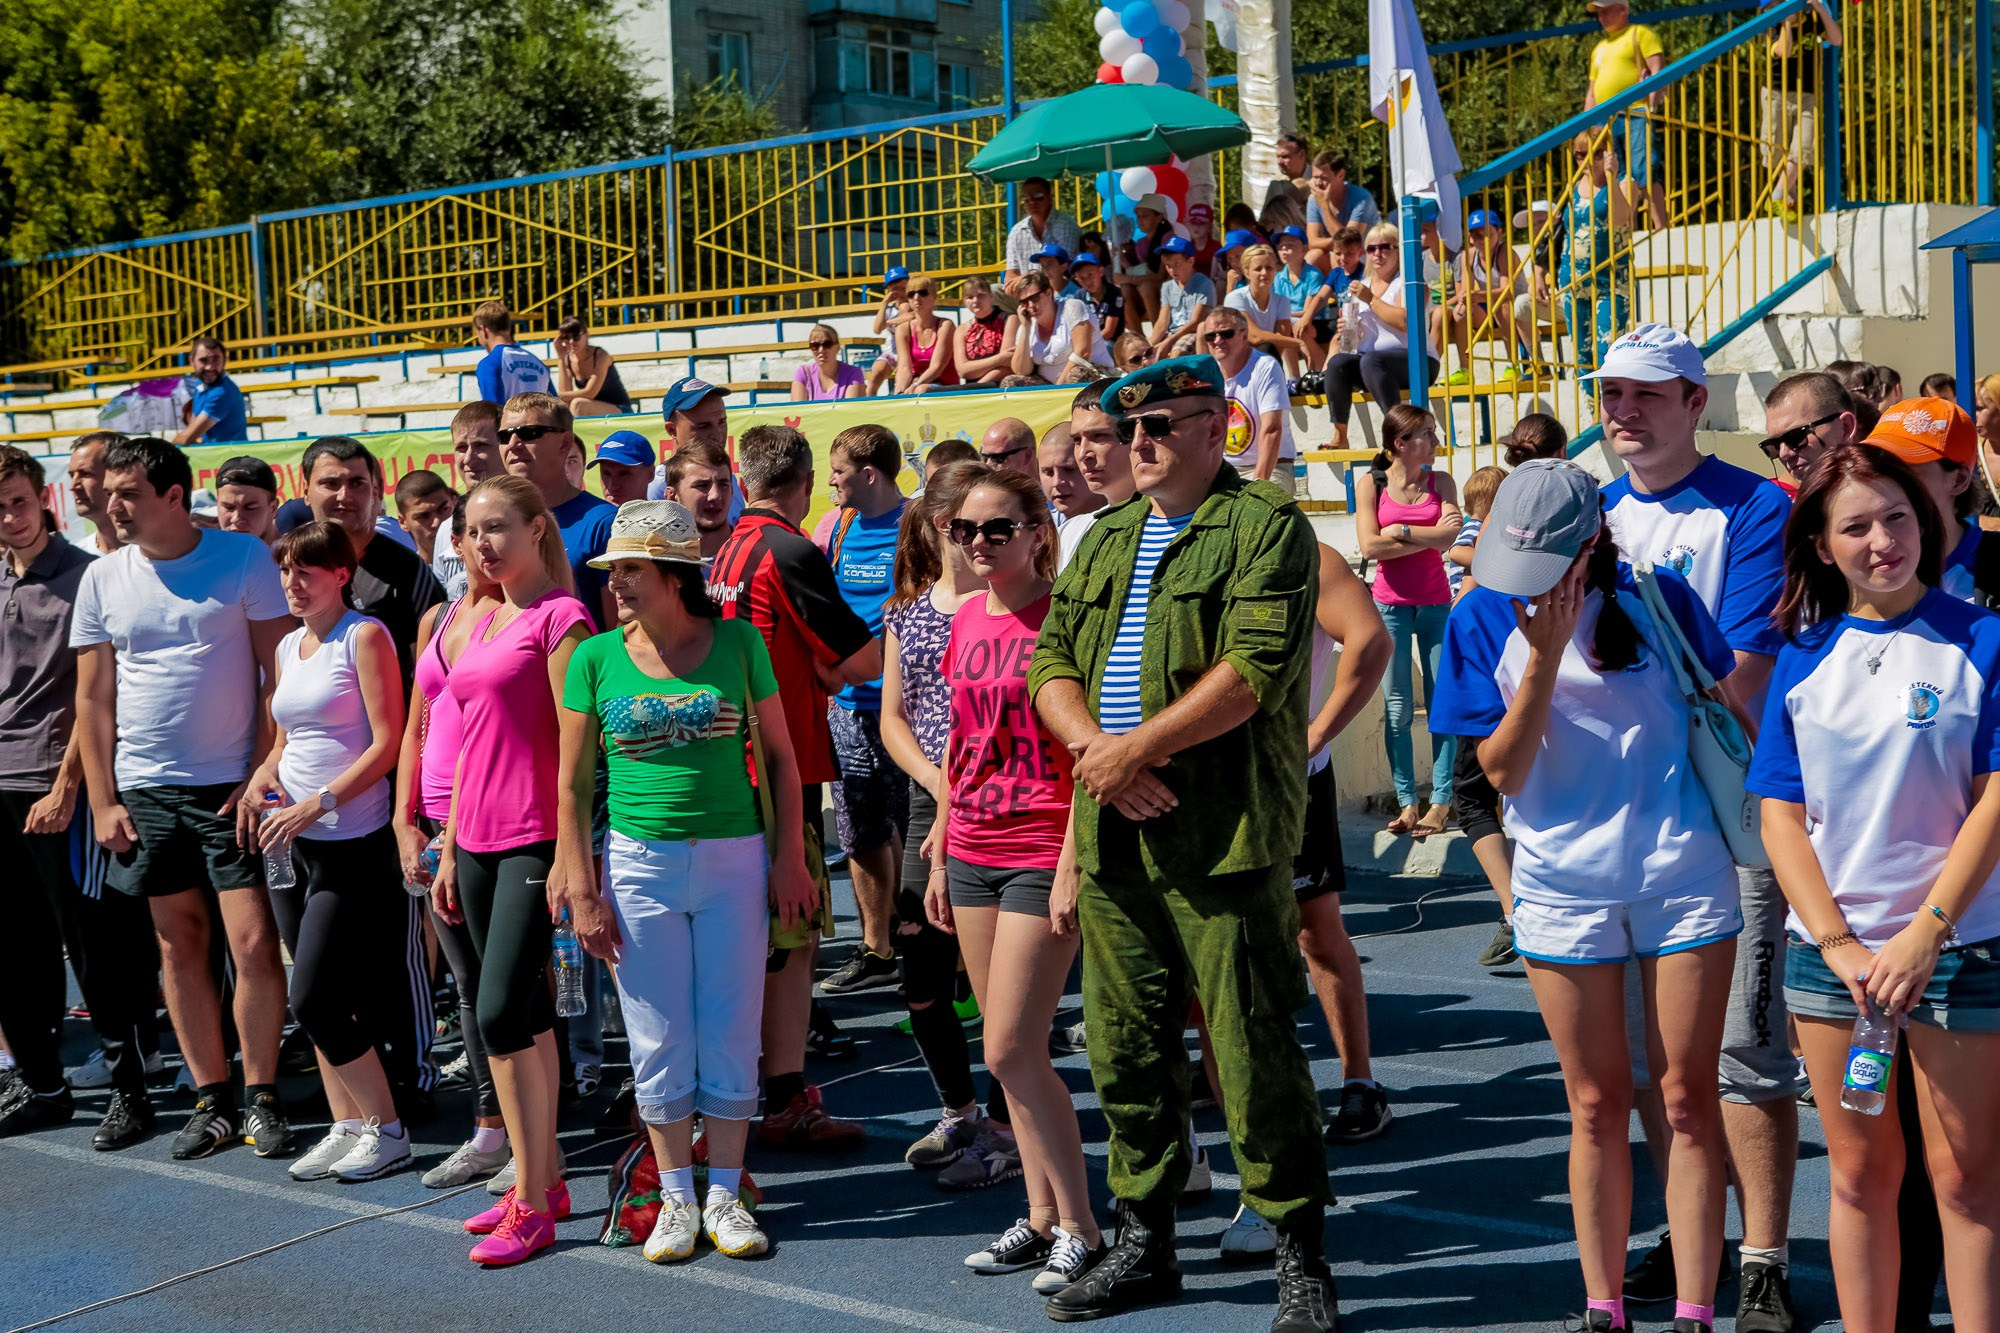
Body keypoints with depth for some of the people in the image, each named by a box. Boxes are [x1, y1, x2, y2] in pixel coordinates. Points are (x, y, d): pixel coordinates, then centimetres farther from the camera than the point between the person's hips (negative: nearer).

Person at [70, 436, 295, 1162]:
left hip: (234, 787, -3)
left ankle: (261, 1098, 6)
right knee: (180, 947, 8)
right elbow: (93, 699, 8)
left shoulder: (243, 558, -4)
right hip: (146, 793, 3)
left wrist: (263, 776, -9)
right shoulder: (103, 578, 5)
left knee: (254, 944, -7)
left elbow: (279, 673, -4)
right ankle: (211, 1101, 18)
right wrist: (102, 802, 2)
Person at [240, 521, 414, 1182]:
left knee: (314, 1000, -9)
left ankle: (387, 1129, 4)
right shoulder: (289, 646, 14)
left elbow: (388, 743, -14)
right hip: (292, 843, 7)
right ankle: (346, 1126, 19)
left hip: (351, 843, -7)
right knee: (317, 1001, 9)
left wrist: (317, 804, -19)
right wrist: (263, 776, 0)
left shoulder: (364, 636, -8)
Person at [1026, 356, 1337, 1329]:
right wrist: (1096, 749, -7)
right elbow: (1049, 661, 13)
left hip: (1223, 838, -7)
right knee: (1126, 1049, 13)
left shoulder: (1265, 525, -4)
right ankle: (1145, 1244, 28)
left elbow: (1257, 667, -17)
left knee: (1255, 1054, -3)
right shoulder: (1107, 538, 19)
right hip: (1113, 837, 7)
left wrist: (1136, 746, -15)